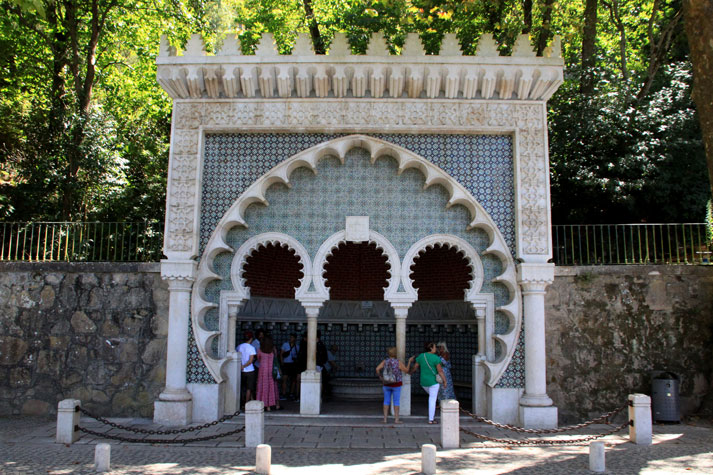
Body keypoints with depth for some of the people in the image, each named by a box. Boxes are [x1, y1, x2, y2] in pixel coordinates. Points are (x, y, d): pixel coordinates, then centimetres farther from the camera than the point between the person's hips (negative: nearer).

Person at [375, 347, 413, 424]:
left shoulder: (385, 361, -5)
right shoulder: (398, 363, -13)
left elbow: (377, 369, -16)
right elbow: (407, 371, -7)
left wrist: (380, 377, 0)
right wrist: (409, 361, 2)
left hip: (387, 384, 3)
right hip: (396, 385, -3)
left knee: (386, 401, 10)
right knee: (396, 401, 4)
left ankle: (385, 419, 8)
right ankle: (396, 419, 4)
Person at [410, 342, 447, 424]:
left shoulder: (421, 356, -1)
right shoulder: (435, 358, -16)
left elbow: (415, 367, 7)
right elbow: (440, 370, -16)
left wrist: (412, 371, 28)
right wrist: (444, 381, -7)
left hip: (424, 382, 6)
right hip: (433, 382, -6)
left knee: (432, 396, 29)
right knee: (432, 400, 3)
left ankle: (432, 416, 28)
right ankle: (431, 420, 5)